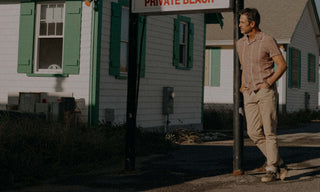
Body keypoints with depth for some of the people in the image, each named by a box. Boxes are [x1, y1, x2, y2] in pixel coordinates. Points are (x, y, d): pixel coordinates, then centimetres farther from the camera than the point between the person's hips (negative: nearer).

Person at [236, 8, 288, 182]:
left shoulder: (268, 41, -7)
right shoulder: (240, 44, 12)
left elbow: (282, 65, -7)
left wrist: (269, 83, -16)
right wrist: (243, 85, 12)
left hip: (266, 92, -6)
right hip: (249, 94, 6)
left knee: (269, 131, -5)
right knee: (254, 132, -2)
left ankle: (271, 170, 3)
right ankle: (279, 165, 11)